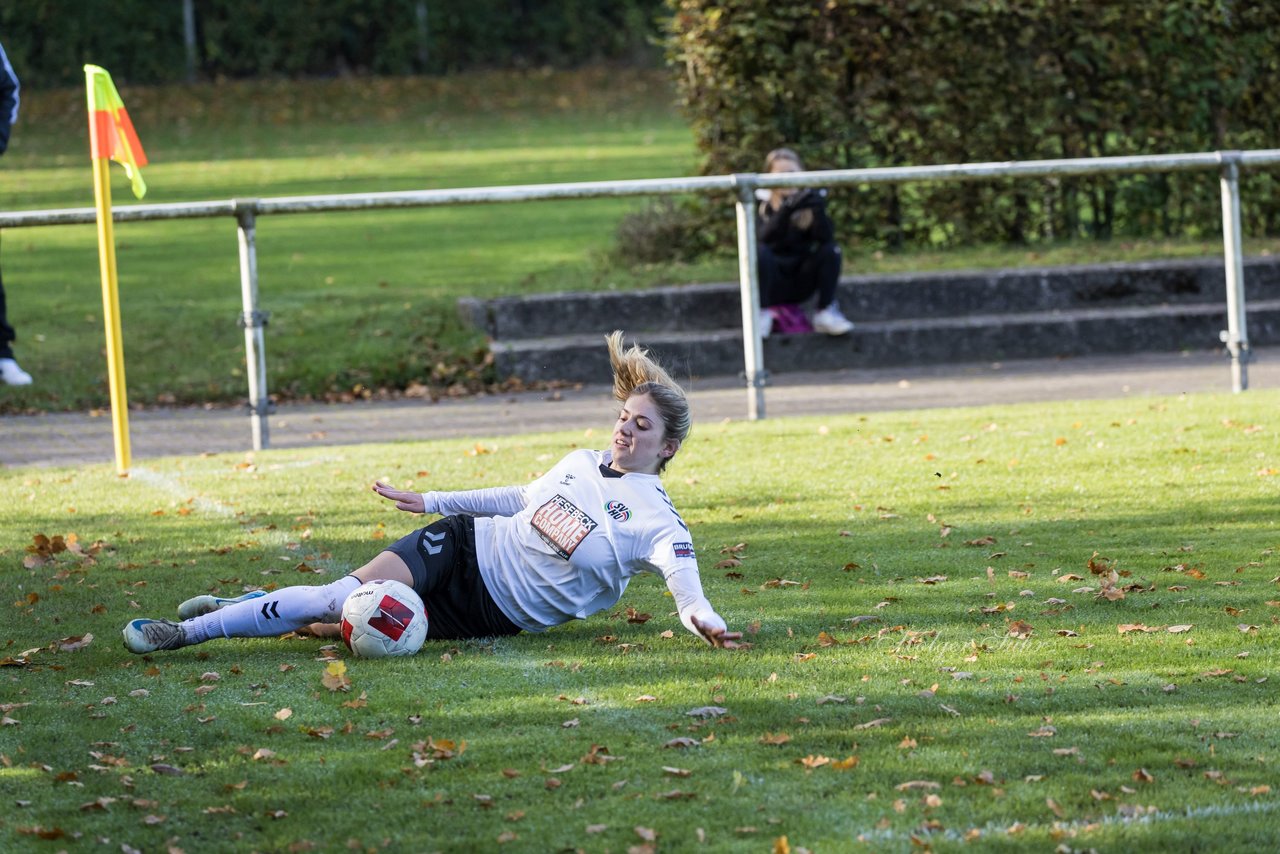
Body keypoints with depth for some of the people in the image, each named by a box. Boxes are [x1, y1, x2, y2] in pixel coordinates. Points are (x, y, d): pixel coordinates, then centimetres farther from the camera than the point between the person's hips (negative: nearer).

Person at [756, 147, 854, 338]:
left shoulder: (809, 202, -1)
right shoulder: (764, 206, -9)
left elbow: (825, 237, -16)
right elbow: (765, 238, -29)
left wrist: (818, 211, -35)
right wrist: (786, 209, -44)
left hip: (801, 284, 3)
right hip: (772, 284, -3)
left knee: (830, 251, -19)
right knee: (760, 251, -31)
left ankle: (826, 312, -15)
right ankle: (761, 313, -20)